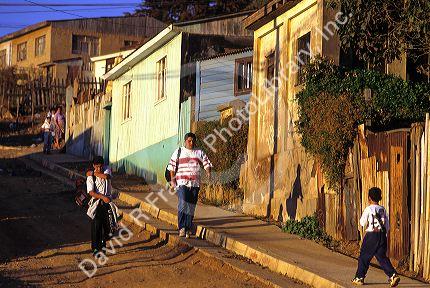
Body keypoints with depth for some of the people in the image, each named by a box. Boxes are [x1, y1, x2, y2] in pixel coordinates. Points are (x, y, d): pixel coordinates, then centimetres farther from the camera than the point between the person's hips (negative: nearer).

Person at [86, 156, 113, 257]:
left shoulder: (107, 169, 1)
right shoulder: (90, 177, -8)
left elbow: (106, 176, -23)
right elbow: (91, 192, -15)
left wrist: (93, 173, -15)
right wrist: (103, 197, -26)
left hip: (107, 201, 3)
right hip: (97, 203, -3)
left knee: (106, 225, 9)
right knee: (96, 226, -5)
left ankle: (103, 244, 29)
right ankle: (95, 248, 2)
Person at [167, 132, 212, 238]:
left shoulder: (199, 153, 13)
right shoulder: (178, 152, 6)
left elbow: (207, 163, 10)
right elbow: (172, 166, 5)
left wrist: (208, 172, -10)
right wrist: (172, 179, -5)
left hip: (195, 183, 3)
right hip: (182, 182, -3)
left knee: (191, 206, 4)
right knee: (183, 203, -19)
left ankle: (188, 229, 12)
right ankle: (181, 227, -14)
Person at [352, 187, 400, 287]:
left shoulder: (368, 209, -9)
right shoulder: (383, 210, 7)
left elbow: (363, 223, -5)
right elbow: (387, 225, 9)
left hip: (371, 235, -5)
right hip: (382, 235, 5)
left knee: (364, 257, 8)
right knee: (382, 257, 6)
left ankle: (360, 277, 15)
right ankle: (393, 275, -10)